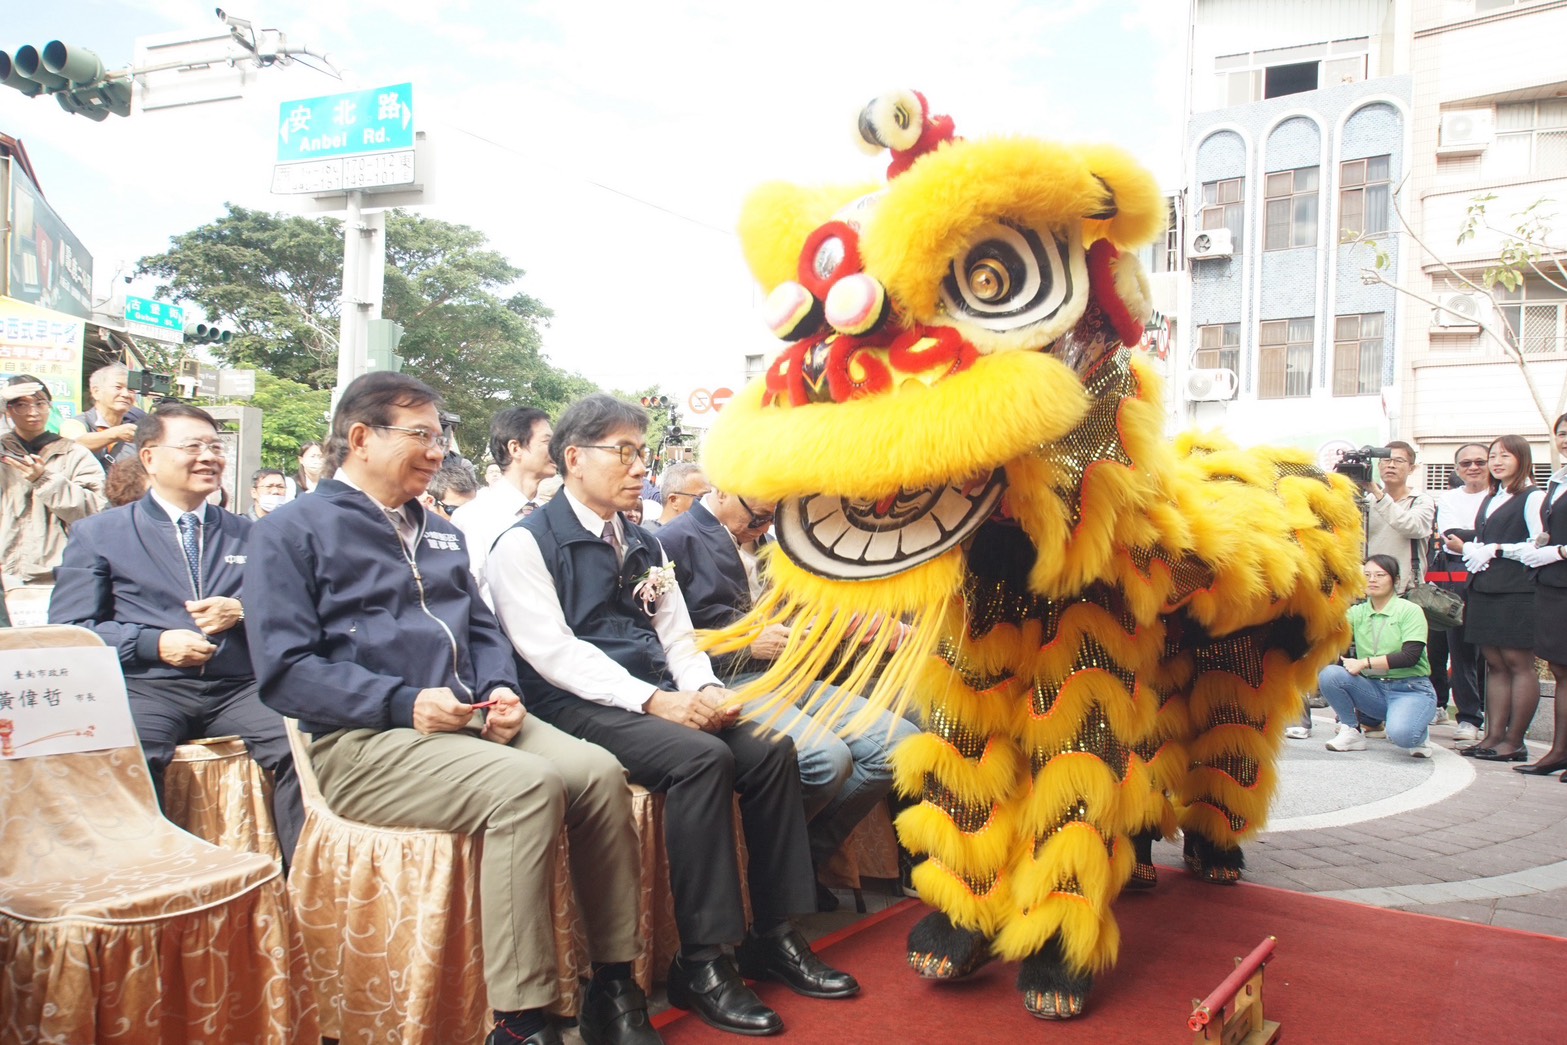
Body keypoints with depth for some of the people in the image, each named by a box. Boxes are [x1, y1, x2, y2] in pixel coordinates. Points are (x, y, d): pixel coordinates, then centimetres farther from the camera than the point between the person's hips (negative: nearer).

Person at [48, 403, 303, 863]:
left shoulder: (249, 535, 22)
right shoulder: (97, 534, 14)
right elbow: (69, 629, 5)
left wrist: (241, 612, -5)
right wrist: (156, 643, -11)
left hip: (239, 688, 2)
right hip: (148, 686, -1)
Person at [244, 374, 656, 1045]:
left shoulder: (440, 535, 23)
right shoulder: (292, 532, 0)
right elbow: (284, 669, -9)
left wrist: (500, 691, 1)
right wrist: (403, 703, -19)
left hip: (471, 720, 7)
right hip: (365, 741, -7)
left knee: (599, 771, -18)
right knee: (527, 786, -31)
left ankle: (613, 988, -8)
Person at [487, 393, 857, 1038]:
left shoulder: (643, 543, 20)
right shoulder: (526, 545, -3)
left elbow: (677, 634, 16)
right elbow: (553, 651, -14)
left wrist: (705, 689, -6)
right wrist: (652, 700, -22)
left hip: (655, 698, 7)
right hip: (579, 706, -7)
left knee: (771, 748, -13)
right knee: (702, 757, -30)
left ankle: (775, 937, -3)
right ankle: (701, 963, -21)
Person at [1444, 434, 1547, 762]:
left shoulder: (1532, 497, -6)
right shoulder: (1490, 499, 21)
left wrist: (1498, 550, -10)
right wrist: (1464, 547, 6)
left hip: (1517, 590, -8)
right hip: (1484, 588, 8)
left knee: (1518, 662, -3)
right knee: (1494, 663, 7)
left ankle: (1514, 741, 0)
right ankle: (1494, 735, 9)